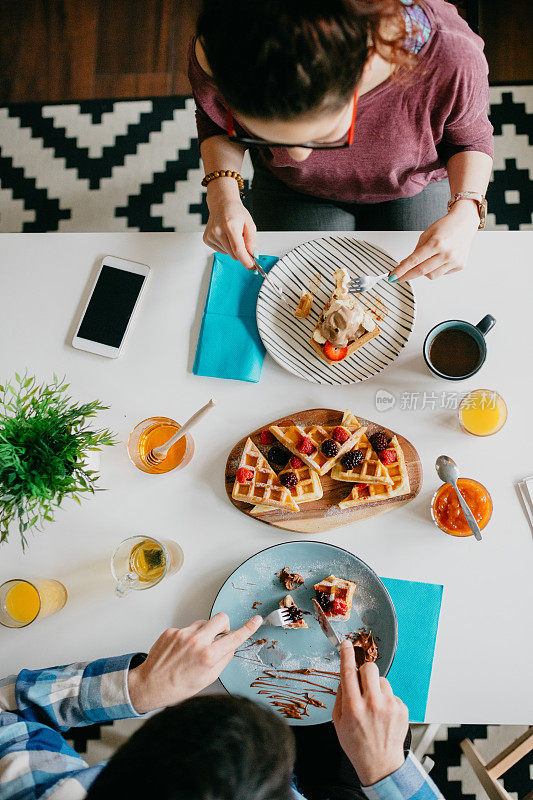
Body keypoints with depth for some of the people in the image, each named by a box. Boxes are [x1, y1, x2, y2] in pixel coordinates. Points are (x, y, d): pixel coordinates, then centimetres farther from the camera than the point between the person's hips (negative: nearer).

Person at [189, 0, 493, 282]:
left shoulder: (448, 55, -42)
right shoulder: (211, 55, -39)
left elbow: (470, 137, -17)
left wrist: (465, 212, -37)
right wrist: (222, 194, -32)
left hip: (414, 183, 0)